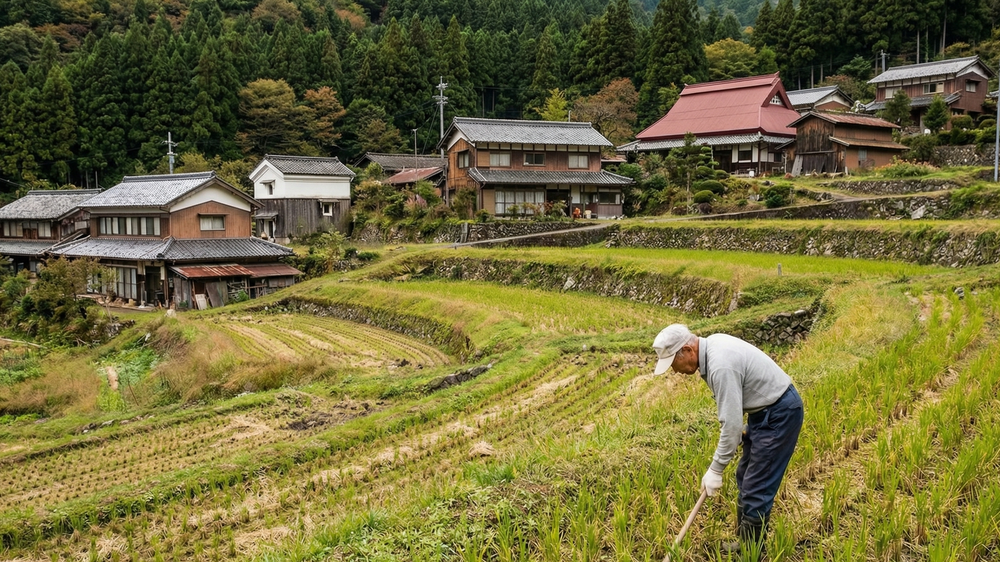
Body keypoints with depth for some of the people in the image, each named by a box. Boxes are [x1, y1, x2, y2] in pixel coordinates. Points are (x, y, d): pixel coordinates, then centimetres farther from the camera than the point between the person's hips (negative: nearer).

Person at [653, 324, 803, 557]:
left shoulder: (721, 365, -30)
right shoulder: (712, 344, 0)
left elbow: (732, 425, -26)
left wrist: (715, 470, -17)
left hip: (780, 413, -10)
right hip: (765, 408, 10)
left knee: (756, 487, -6)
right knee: (745, 479, 15)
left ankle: (751, 553, 3)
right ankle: (746, 542, 26)